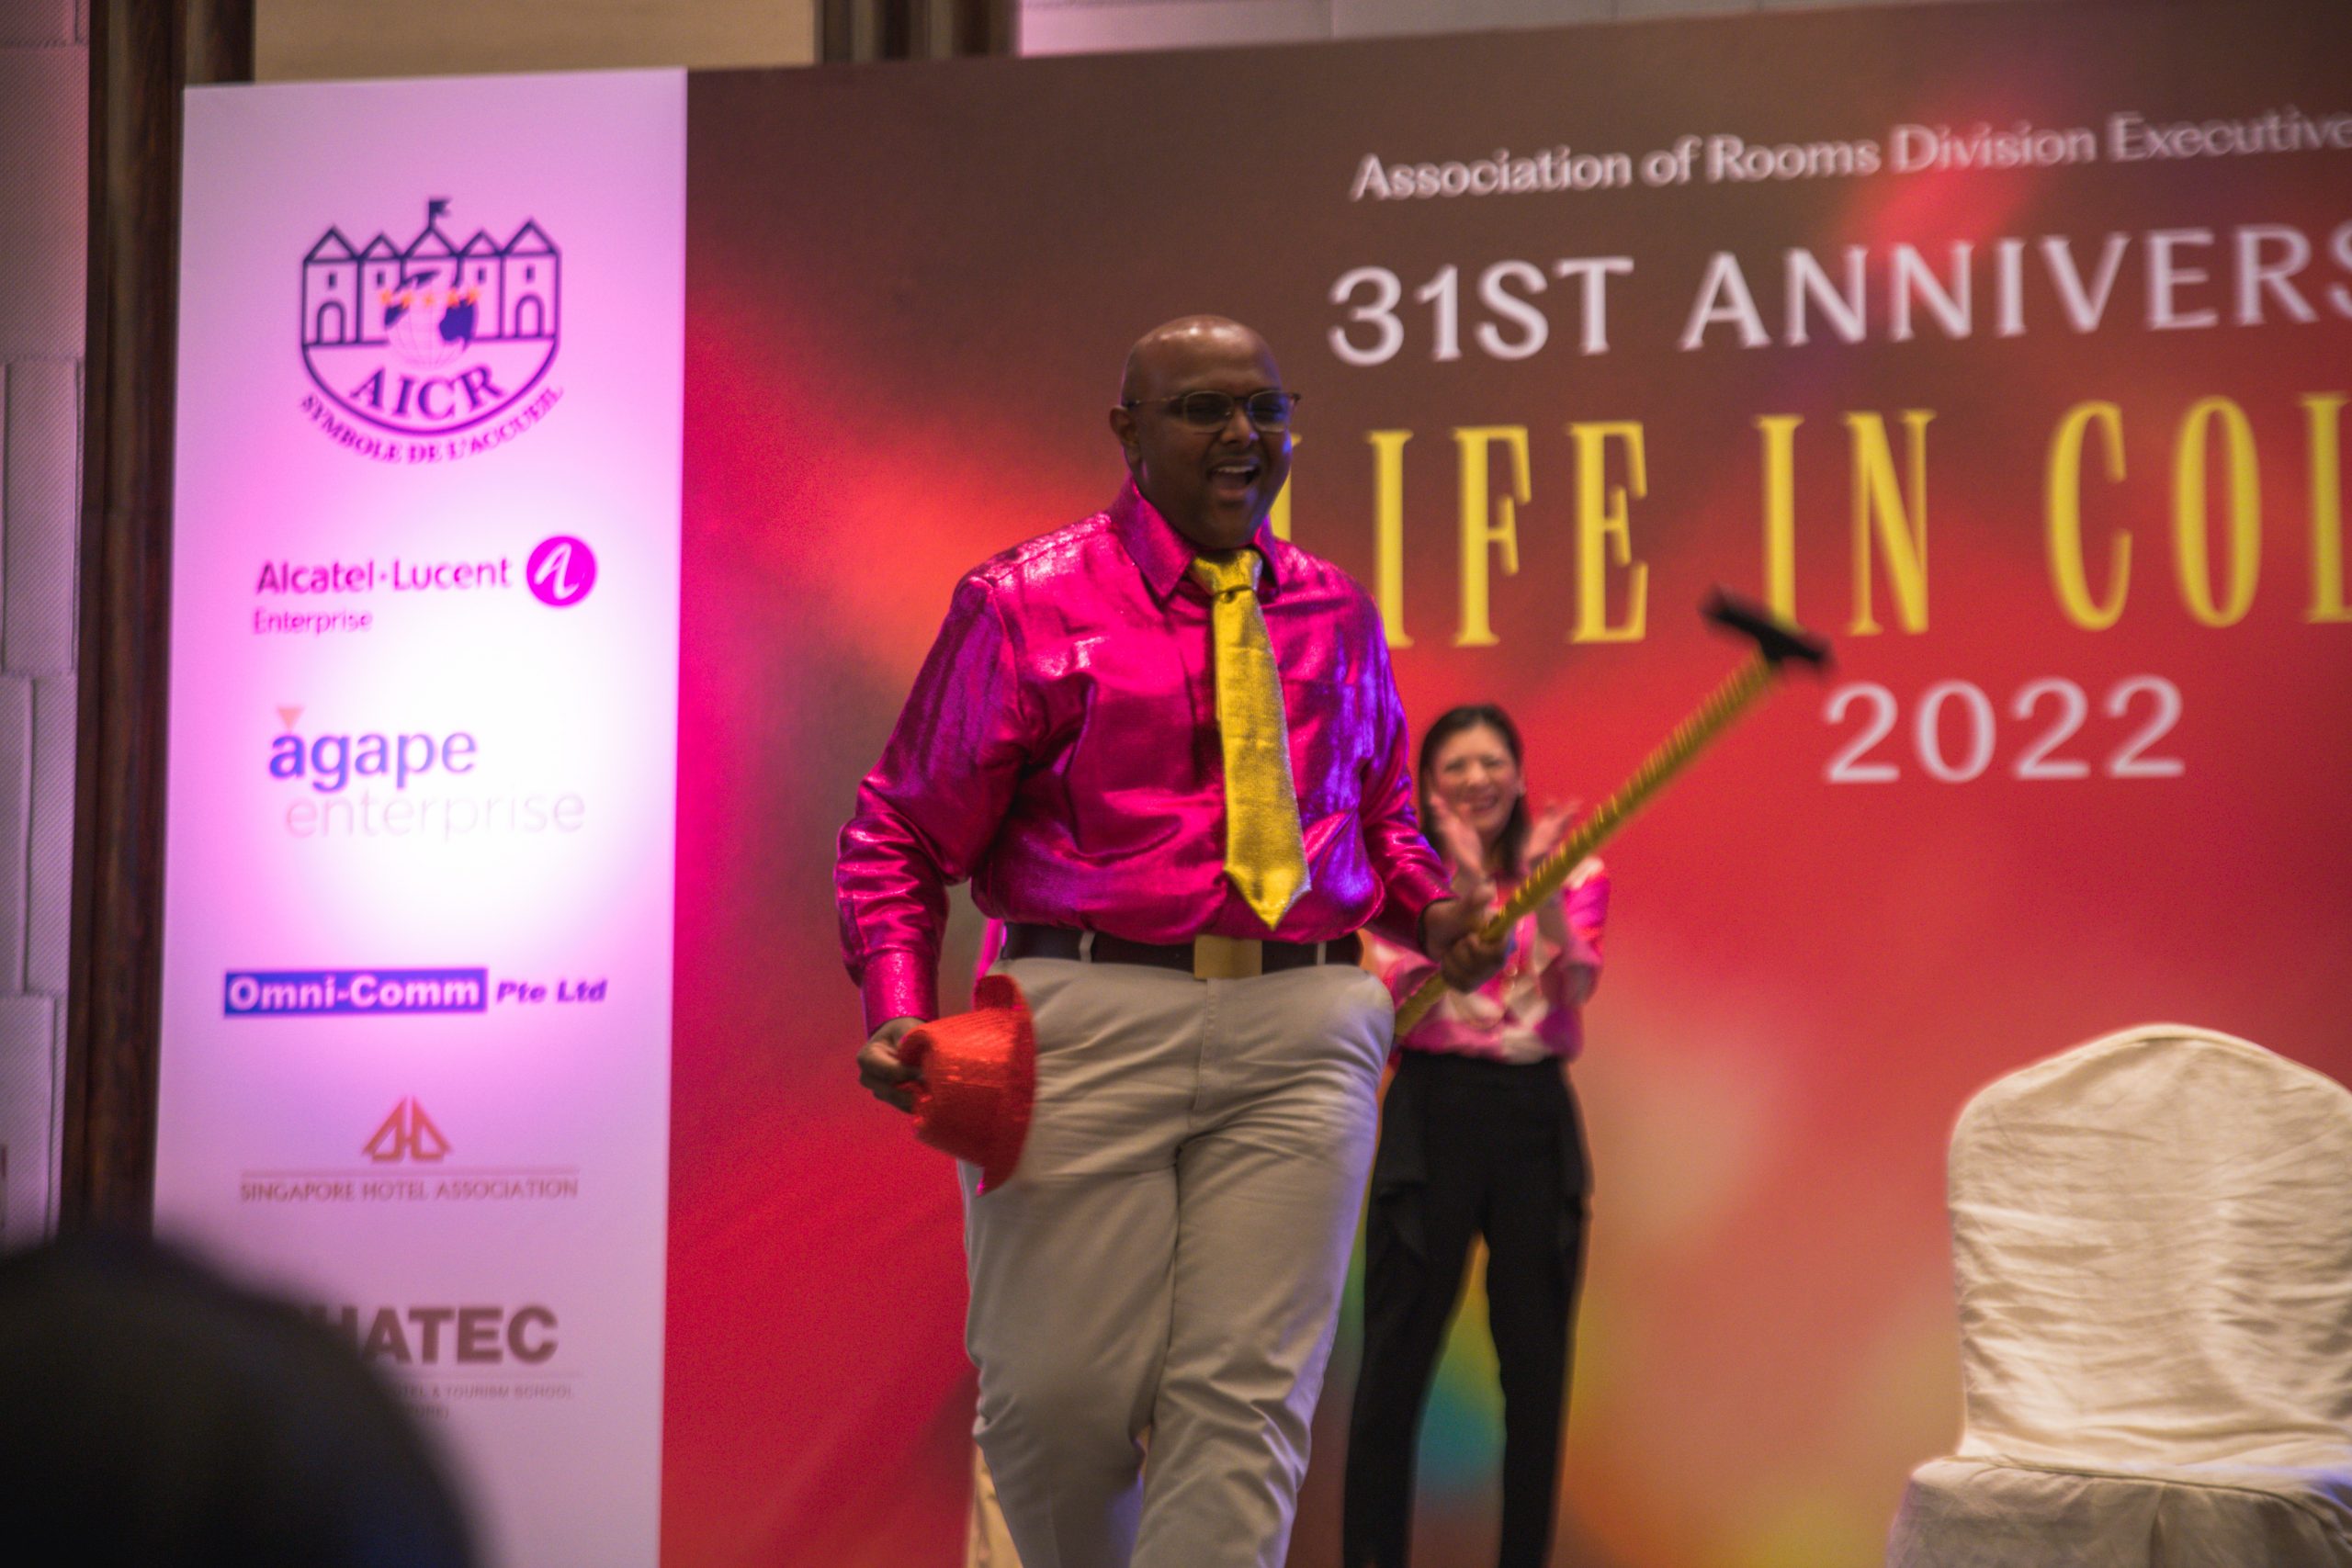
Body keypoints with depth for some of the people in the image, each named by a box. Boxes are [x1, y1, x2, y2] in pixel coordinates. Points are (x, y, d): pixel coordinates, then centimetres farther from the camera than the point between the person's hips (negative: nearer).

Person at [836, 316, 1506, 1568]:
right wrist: (899, 1013, -11)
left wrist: (1430, 914, 7)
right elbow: (901, 833, 4)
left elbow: (1379, 811, 29)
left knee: (1246, 1394, -5)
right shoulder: (1026, 605, 2)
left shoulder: (1336, 616, 15)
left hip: (1302, 1034, 3)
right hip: (1090, 1020, -3)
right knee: (1063, 1396, -2)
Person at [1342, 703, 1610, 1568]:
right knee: (1397, 1357, -3)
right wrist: (1464, 885, -19)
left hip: (1537, 1116, 2)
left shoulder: (1574, 874, 8)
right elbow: (1405, 987, -12)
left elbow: (1573, 987, -7)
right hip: (1433, 1114, -2)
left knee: (1537, 1364, 5)